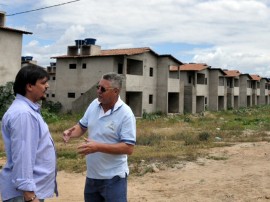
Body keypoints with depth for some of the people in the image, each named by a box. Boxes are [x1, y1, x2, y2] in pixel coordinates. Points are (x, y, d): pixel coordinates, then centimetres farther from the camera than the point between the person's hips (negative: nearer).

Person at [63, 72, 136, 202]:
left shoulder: (125, 114, -19)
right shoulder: (94, 105, 1)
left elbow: (128, 148, -22)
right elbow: (82, 126, 13)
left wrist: (98, 147, -28)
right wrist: (70, 132, -10)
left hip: (113, 177, -6)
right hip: (92, 174, 7)